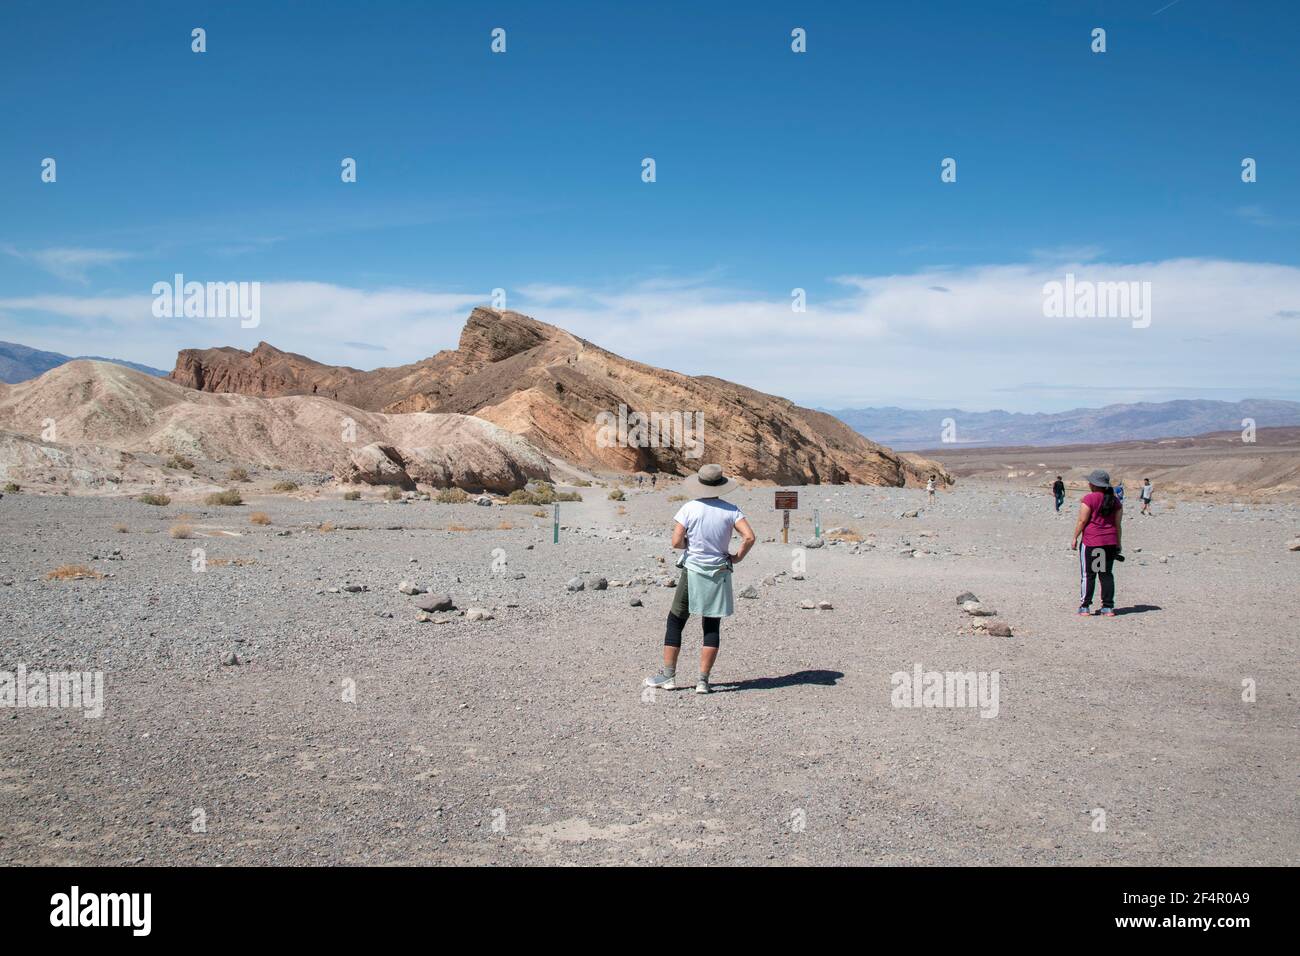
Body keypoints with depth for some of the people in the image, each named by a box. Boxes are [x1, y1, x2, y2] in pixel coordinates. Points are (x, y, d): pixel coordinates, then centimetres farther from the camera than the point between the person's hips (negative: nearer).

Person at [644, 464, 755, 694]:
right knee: (712, 627, 9)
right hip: (720, 574, 2)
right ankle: (703, 680, 6)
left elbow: (676, 542, -12)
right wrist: (737, 557, 2)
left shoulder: (690, 508, -7)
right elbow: (749, 537, -13)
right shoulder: (730, 510, -2)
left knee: (675, 622, 10)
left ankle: (668, 675, 10)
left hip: (693, 572, -2)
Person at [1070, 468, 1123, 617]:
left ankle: (1085, 606, 5)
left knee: (1088, 574, 2)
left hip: (1091, 541, -5)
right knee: (1107, 574, 10)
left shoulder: (1089, 498, -10)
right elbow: (1117, 524, 9)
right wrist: (1118, 544, 14)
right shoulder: (1115, 500, 7)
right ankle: (1108, 607, 9)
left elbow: (1082, 521, -11)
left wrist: (1075, 538, -2)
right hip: (1110, 541, 5)